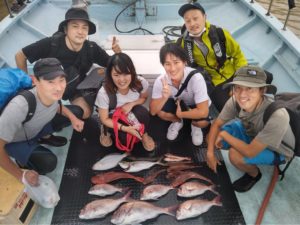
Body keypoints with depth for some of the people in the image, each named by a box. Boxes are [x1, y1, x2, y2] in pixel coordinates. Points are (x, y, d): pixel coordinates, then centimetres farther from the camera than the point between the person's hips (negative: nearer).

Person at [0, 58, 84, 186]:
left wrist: (73, 118, -15)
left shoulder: (54, 93, -24)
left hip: (36, 128, 6)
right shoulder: (19, 106, -43)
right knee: (48, 162, -30)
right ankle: (24, 160, 4)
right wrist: (20, 175, -23)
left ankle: (42, 139, 15)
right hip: (14, 141, -6)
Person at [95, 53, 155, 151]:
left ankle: (144, 135, -1)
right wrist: (125, 128, -31)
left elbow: (143, 98, -2)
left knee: (142, 111, -31)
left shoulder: (141, 82, -26)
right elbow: (104, 119, -19)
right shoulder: (104, 93, -32)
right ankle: (107, 131, 7)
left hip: (132, 115, 2)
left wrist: (131, 104, -24)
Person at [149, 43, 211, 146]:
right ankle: (177, 122, 9)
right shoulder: (160, 80, -25)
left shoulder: (196, 77, -37)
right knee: (160, 111, -26)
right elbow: (153, 111, -23)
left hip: (194, 107, -2)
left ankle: (195, 126, 7)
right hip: (178, 104, 3)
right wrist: (164, 97, -42)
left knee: (203, 121, -32)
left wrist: (180, 114, -23)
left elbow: (203, 112, -36)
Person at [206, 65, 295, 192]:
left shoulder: (277, 116, -41)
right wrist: (210, 153, -14)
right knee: (211, 138, -7)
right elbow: (217, 124, -10)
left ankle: (254, 175, 4)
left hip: (276, 151, -4)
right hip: (250, 132, 5)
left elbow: (250, 152, -36)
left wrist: (224, 134, -24)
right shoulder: (235, 101, -27)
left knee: (235, 155, -29)